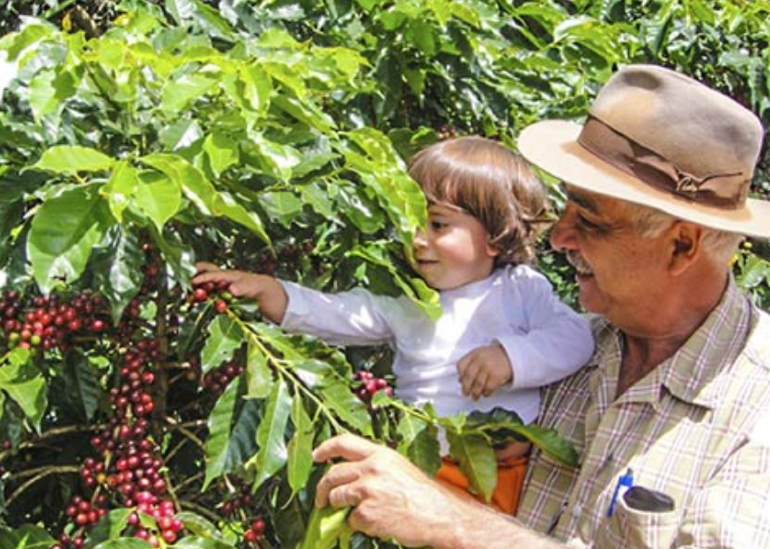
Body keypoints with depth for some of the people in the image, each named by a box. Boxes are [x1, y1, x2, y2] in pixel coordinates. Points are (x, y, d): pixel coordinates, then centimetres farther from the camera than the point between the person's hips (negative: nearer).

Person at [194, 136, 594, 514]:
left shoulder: (522, 288, 5)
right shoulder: (401, 300, 11)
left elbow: (574, 336, -5)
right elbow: (333, 315, 5)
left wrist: (511, 356, -21)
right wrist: (264, 289, -8)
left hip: (504, 464, -1)